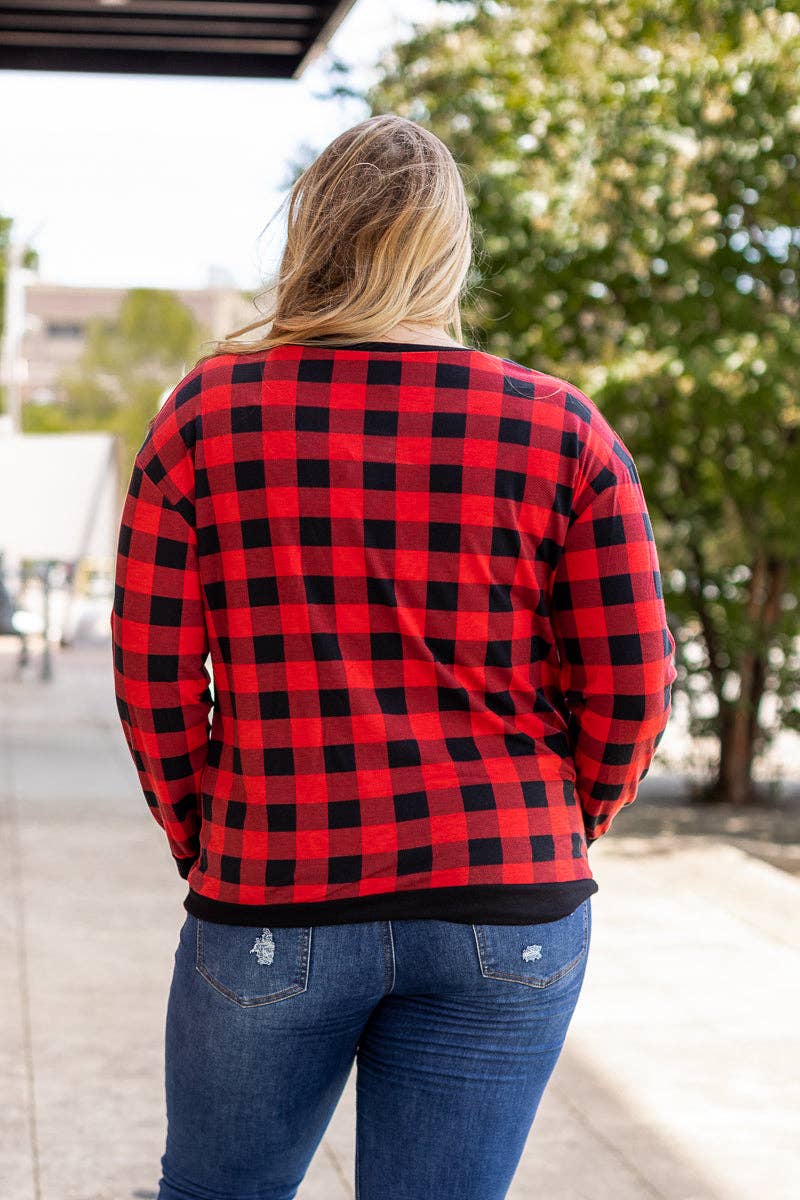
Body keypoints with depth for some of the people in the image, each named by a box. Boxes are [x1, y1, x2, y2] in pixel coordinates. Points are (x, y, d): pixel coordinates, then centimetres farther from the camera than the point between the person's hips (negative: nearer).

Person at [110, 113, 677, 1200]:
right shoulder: (561, 431, -3)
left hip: (275, 905, 0)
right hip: (505, 909, 1)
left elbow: (152, 679, -2)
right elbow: (631, 692, -1)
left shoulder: (207, 415, -3)